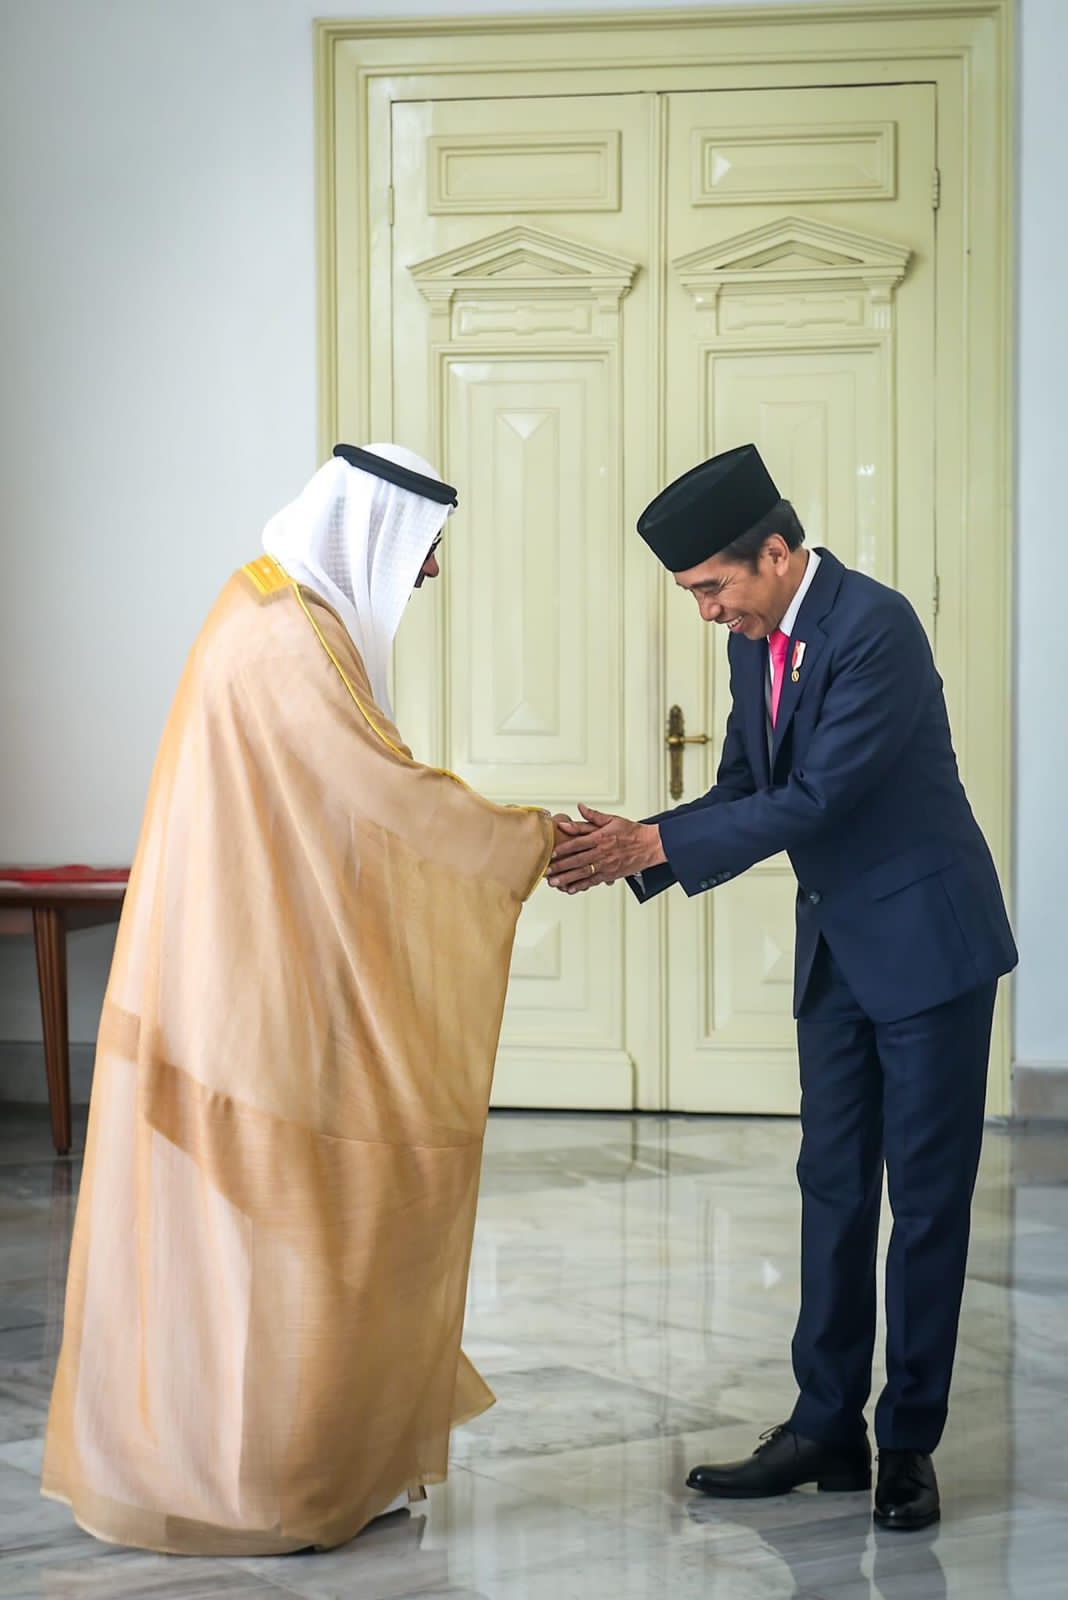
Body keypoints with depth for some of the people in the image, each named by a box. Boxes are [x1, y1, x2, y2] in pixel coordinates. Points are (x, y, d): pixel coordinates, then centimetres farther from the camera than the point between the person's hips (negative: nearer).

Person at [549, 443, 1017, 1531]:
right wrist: (633, 850, -7)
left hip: (928, 942, -8)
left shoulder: (876, 627, -21)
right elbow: (743, 791, 10)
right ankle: (826, 1428, 16)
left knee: (927, 1196, 0)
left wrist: (656, 845, -23)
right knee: (832, 1189, 9)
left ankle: (909, 1440, 8)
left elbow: (817, 797, -25)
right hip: (837, 948, 8)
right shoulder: (757, 645, 6)